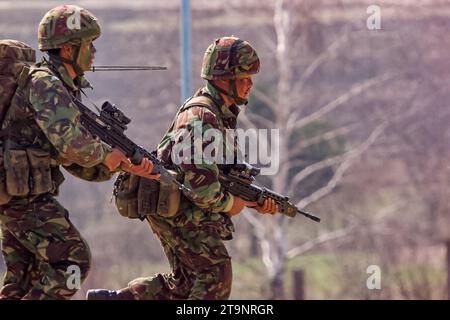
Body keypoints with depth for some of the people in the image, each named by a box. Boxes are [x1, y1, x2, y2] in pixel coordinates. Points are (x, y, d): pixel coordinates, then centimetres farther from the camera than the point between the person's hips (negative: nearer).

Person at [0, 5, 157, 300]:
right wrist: (106, 153, -11)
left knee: (24, 277, 12)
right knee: (73, 260, -8)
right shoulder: (45, 84, -15)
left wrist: (125, 165, 1)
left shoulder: (65, 89, 17)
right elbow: (71, 143, -29)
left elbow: (79, 164, 15)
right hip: (25, 195, -10)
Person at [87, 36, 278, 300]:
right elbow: (200, 177, -29)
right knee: (216, 274, -9)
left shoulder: (223, 114, 13)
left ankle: (112, 299, 19)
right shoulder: (202, 117, -21)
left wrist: (255, 201, 5)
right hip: (177, 210, -10)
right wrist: (227, 204, -13)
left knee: (187, 282, 14)